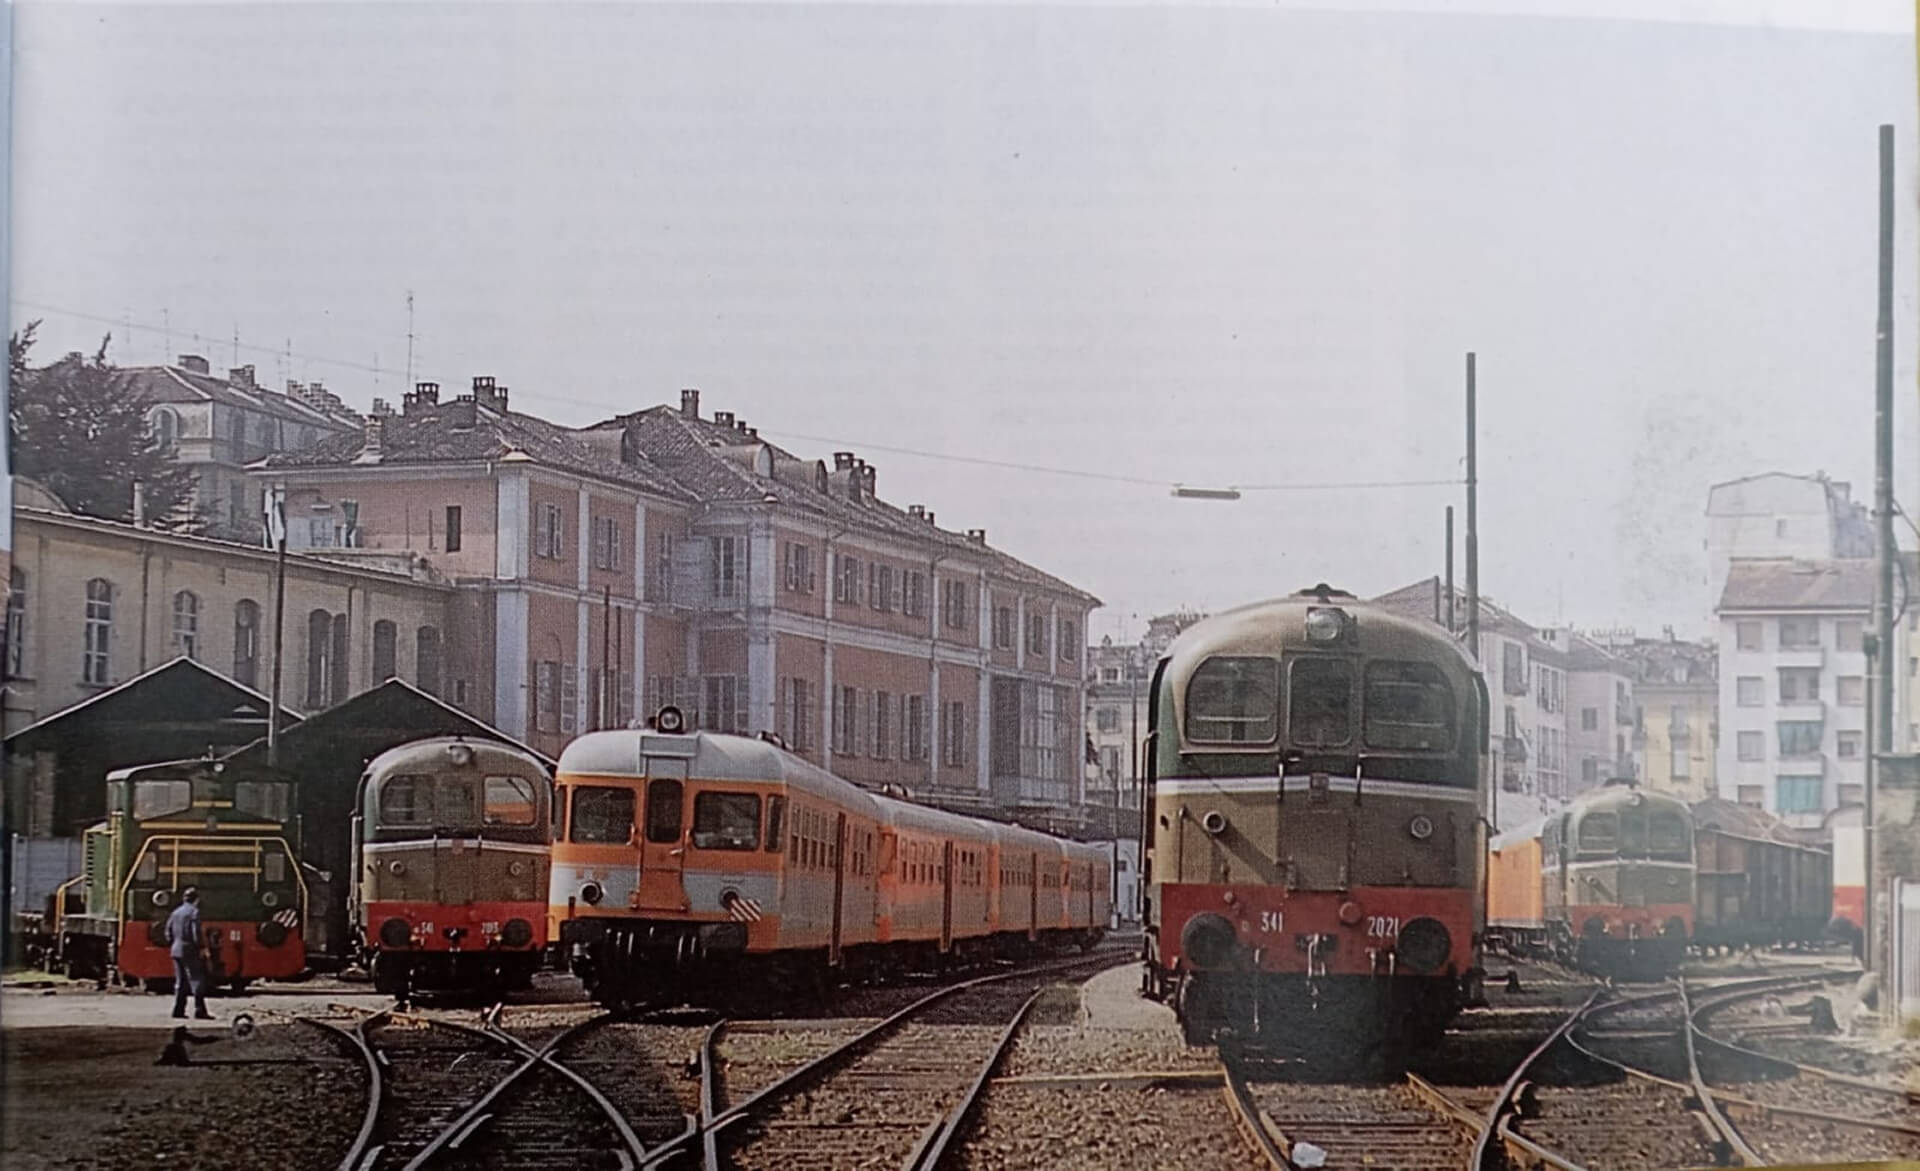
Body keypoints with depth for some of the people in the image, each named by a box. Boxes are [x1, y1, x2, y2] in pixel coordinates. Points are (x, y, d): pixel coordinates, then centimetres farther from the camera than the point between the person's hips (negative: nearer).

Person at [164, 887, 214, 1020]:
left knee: (180, 982, 13)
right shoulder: (194, 912, -9)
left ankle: (178, 1009, 11)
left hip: (176, 950, 7)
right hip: (190, 951, -7)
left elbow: (169, 931, 14)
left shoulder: (176, 912, 13)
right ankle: (199, 1010, -10)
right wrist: (201, 948, -11)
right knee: (197, 980, -5)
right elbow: (196, 932, -17)